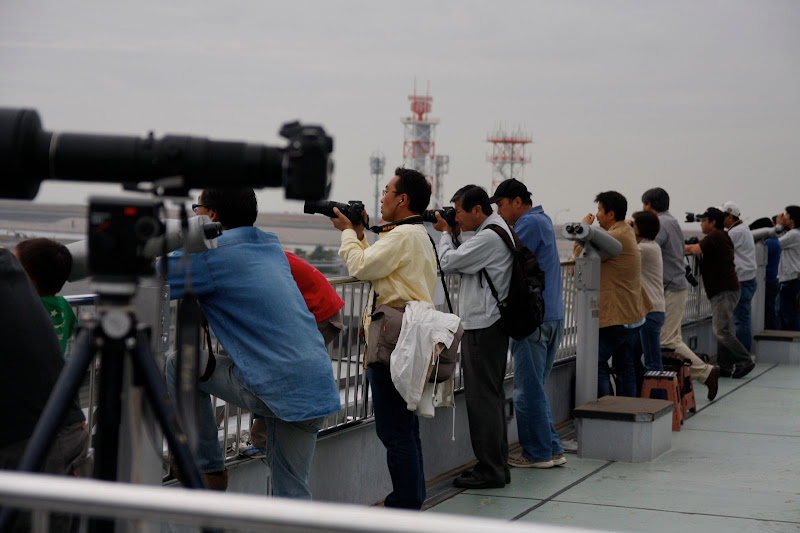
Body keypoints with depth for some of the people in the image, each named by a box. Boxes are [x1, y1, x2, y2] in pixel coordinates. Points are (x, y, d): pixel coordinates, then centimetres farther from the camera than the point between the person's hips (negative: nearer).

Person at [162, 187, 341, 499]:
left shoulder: (210, 254, -6)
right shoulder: (271, 245, 18)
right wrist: (165, 260, 36)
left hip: (275, 389, -7)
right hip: (319, 389, 7)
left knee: (179, 365, 13)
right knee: (291, 493, 14)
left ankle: (208, 467, 18)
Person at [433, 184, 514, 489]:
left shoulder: (490, 236, -17)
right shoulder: (499, 230, 17)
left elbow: (449, 263, -17)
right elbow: (463, 265, 18)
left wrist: (446, 233, -1)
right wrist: (453, 235, 7)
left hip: (483, 327, -11)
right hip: (489, 325, 11)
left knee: (481, 398, -6)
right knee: (492, 397, 14)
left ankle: (490, 470, -3)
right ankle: (497, 465, 20)